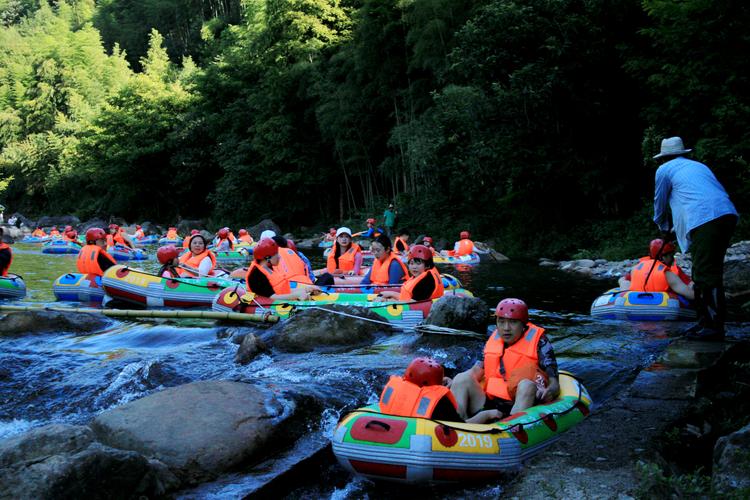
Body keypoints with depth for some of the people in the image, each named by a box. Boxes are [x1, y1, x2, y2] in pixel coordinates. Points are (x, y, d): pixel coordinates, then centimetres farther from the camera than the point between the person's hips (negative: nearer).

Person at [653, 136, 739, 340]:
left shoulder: (665, 170, 14)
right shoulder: (699, 165, 32)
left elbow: (659, 203, 22)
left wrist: (664, 228, 41)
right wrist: (677, 227, 49)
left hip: (705, 220, -7)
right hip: (727, 215, 7)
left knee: (706, 275, -5)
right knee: (711, 272, 15)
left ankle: (714, 327, -6)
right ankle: (706, 321, 20)